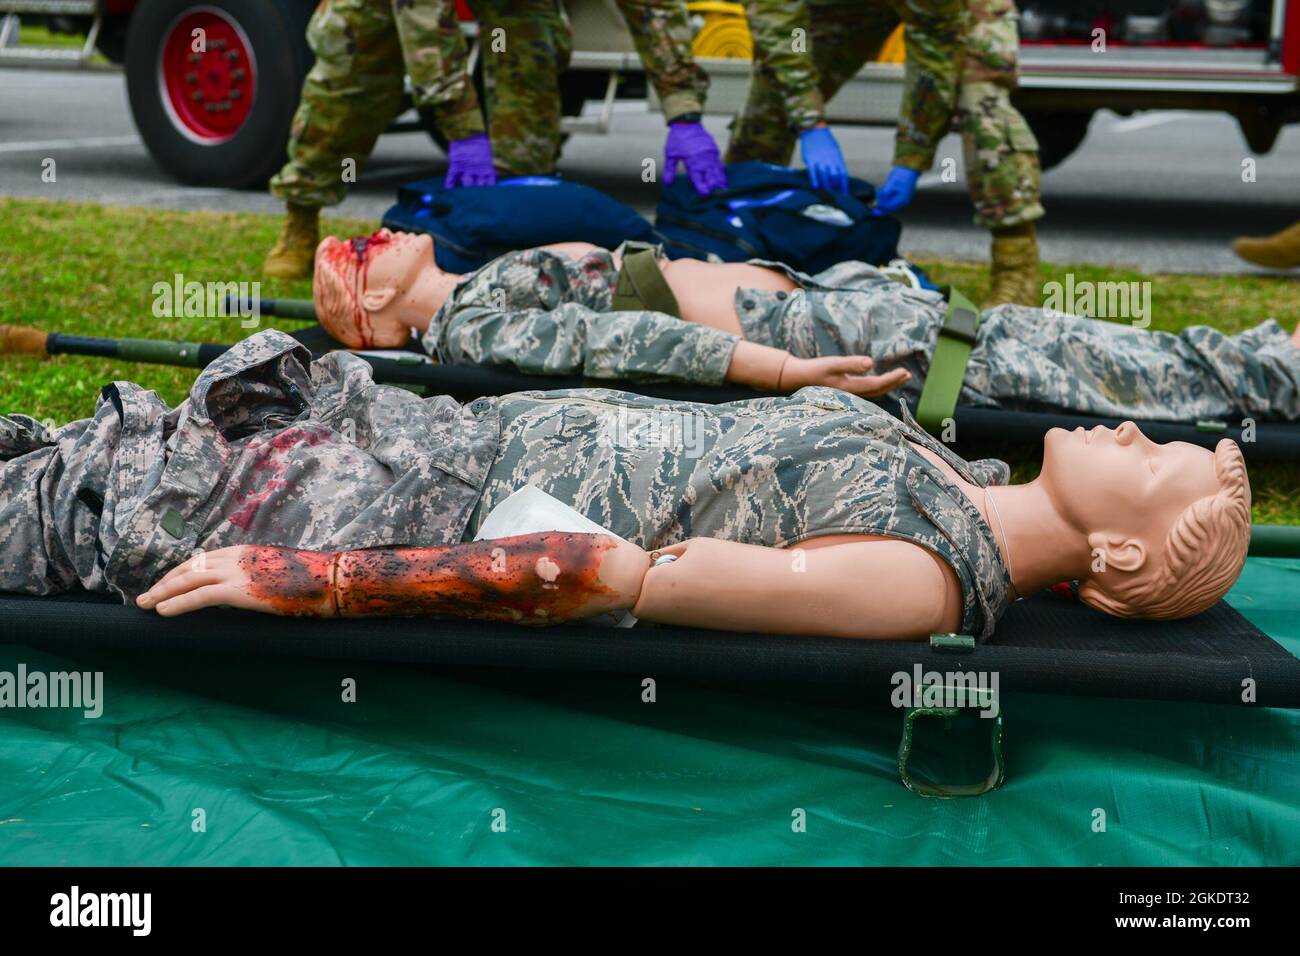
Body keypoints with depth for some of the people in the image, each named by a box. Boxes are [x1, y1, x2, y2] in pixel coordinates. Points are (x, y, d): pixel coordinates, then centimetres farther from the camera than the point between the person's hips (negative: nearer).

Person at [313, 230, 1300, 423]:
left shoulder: (488, 288, 22)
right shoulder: (466, 324, -6)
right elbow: (611, 341, -18)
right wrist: (784, 369, -28)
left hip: (790, 290, 8)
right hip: (776, 327, -8)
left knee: (1019, 325, 3)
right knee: (1027, 350, -11)